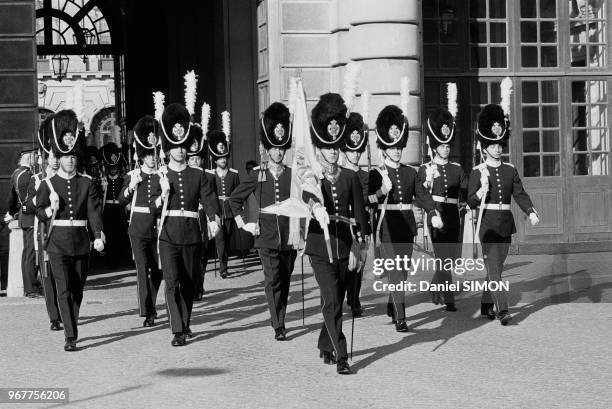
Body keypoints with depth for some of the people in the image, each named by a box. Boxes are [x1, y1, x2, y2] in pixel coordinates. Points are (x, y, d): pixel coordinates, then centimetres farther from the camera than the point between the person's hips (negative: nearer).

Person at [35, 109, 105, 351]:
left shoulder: (86, 183, 5)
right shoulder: (48, 184, 2)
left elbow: (94, 210, -3)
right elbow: (39, 213, 5)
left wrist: (98, 236, -16)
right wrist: (51, 209, -18)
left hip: (81, 243, 2)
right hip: (57, 244, -2)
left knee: (78, 290, 11)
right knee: (64, 290, -10)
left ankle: (72, 327, 29)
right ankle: (70, 337, -13)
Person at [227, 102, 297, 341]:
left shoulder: (294, 175, 4)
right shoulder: (257, 175, 4)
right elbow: (234, 200, 13)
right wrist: (242, 224, 7)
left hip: (289, 237, 1)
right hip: (266, 236, -1)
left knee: (285, 281, 9)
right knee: (272, 279, -12)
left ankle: (280, 321, 22)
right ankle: (278, 327, -13)